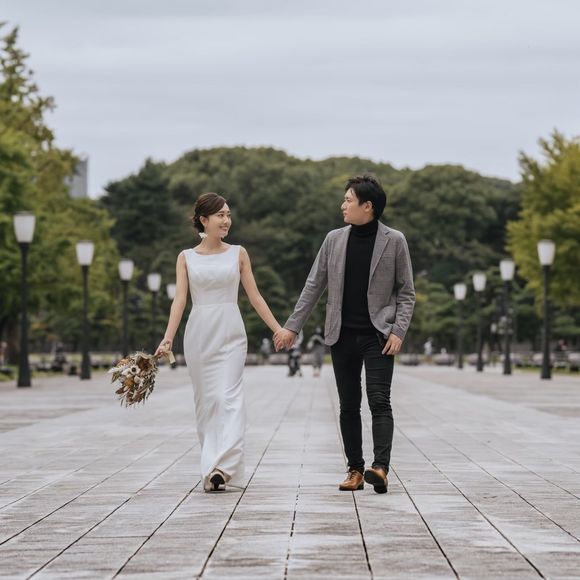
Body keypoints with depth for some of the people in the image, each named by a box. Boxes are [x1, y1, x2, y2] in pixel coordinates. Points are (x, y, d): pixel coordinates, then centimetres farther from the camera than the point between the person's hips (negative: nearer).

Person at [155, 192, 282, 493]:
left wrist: (278, 329, 4)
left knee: (228, 398, -13)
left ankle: (222, 466, -22)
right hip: (199, 333, 1)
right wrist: (168, 338, -14)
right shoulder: (186, 257, 6)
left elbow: (254, 296, 9)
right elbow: (179, 299, -1)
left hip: (231, 334, -1)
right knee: (206, 400, 4)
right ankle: (213, 465, 13)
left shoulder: (238, 253, 7)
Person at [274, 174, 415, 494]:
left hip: (378, 335, -4)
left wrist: (398, 331, -11)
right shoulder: (334, 240, 6)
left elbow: (406, 292, 1)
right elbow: (313, 286, 10)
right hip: (342, 335, 4)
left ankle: (380, 467, -23)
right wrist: (292, 326, 6)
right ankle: (355, 469, 10)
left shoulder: (394, 241, -2)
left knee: (379, 400, -14)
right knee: (348, 405, 5)